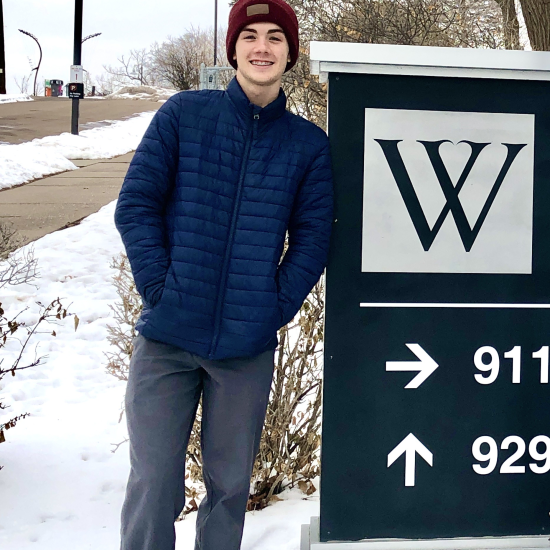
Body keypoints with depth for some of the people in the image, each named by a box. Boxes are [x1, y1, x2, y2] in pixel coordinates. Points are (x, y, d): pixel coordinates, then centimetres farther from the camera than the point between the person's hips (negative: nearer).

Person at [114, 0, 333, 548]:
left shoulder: (309, 143, 6)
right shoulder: (183, 114, 3)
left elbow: (312, 239, 6)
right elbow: (135, 204, 0)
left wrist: (277, 307, -5)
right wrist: (160, 287, -8)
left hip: (249, 346, 1)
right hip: (165, 338, -1)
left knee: (230, 483, 11)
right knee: (153, 483, 1)